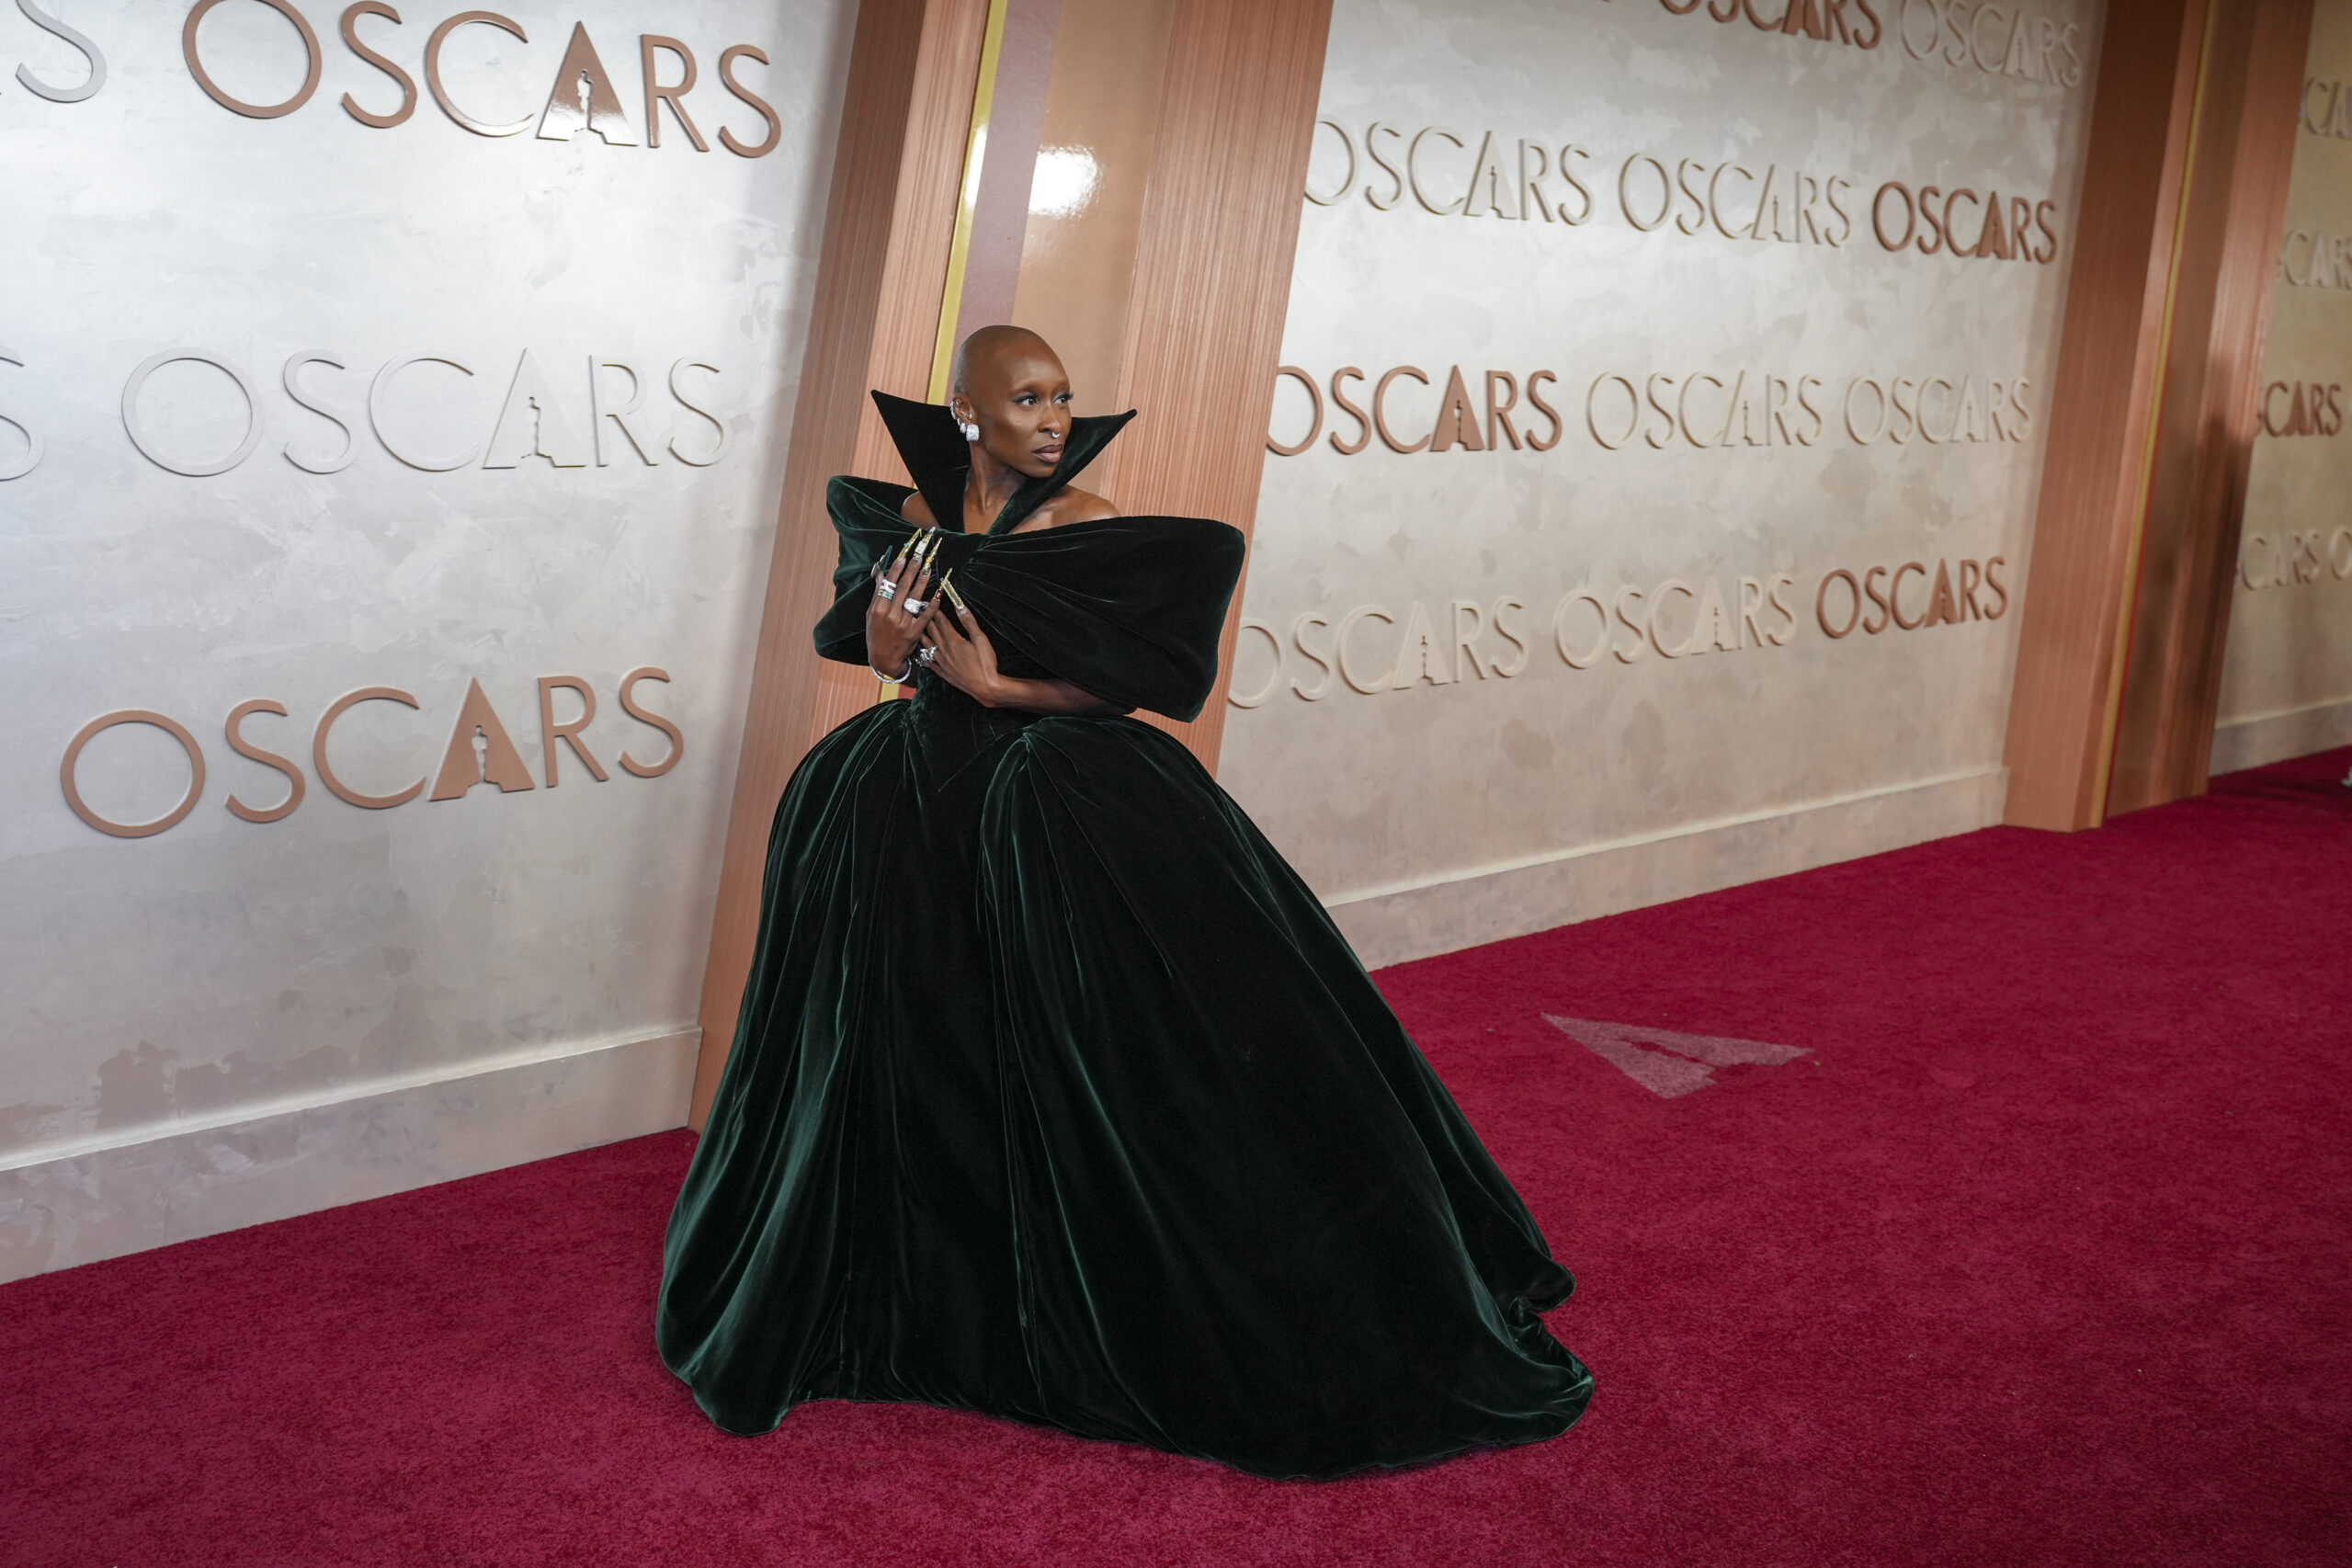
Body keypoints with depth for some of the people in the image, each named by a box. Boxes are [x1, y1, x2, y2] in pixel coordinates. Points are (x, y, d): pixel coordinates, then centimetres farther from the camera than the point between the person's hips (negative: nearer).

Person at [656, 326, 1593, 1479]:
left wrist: (1001, 687, -18)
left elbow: (1134, 683, -11)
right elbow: (883, 659, 10)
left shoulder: (1087, 527, -9)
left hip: (1064, 810, -3)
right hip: (924, 801, 3)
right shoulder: (913, 520, 1)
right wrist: (895, 626, -12)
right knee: (916, 1054, 7)